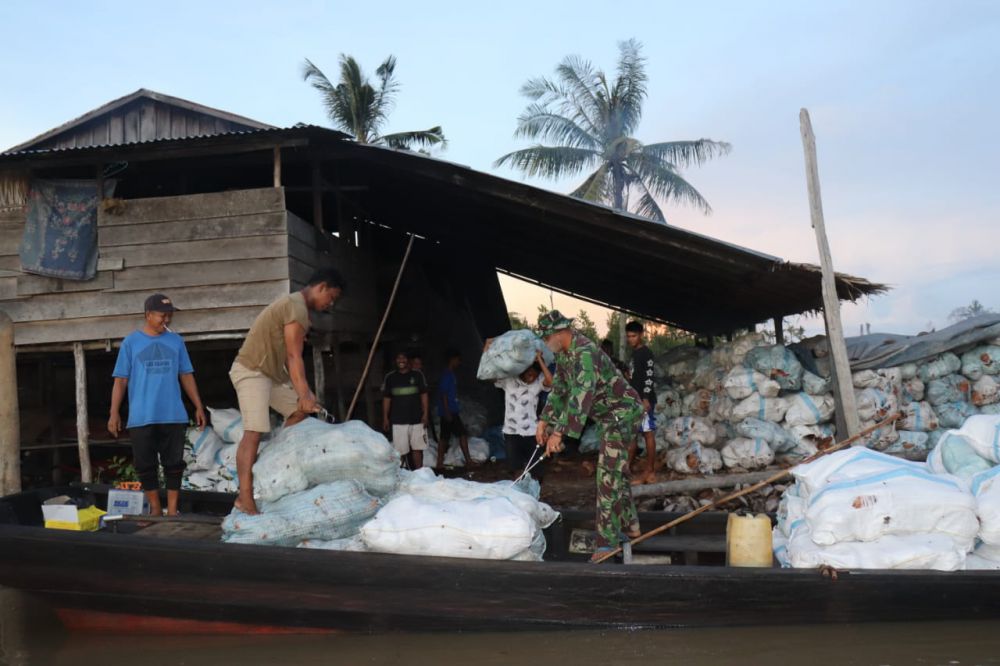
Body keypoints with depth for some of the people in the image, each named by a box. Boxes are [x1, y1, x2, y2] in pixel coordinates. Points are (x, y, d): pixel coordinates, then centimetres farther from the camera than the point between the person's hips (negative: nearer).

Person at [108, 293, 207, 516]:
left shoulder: (176, 341, 8)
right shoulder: (131, 342, 3)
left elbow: (186, 376, 12)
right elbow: (120, 380, 2)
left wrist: (198, 407, 9)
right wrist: (114, 413, -4)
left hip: (173, 415, 1)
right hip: (141, 417, -1)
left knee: (174, 464, 2)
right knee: (146, 465, 4)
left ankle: (172, 510, 12)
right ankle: (155, 508, 17)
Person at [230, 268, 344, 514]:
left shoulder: (294, 304, 16)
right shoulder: (297, 308, -17)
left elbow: (289, 358, 14)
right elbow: (294, 357, -22)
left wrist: (305, 393, 9)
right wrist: (305, 394, -22)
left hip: (270, 372, 11)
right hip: (251, 372, -11)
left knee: (299, 410, 15)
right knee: (253, 433, -17)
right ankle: (245, 497, -21)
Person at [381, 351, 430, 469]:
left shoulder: (417, 375, 5)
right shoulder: (390, 378, 6)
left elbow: (424, 395, 6)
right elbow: (386, 399, 8)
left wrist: (425, 414, -2)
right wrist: (385, 418, 3)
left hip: (417, 419, 0)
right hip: (398, 420, 0)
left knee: (417, 448, 1)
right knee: (398, 450, -2)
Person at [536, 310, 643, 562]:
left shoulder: (584, 353, -28)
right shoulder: (564, 353, 4)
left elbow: (582, 395, -38)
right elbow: (559, 388, 13)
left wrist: (560, 432, -42)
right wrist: (545, 421, 5)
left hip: (622, 413, -11)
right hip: (609, 416, 11)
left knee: (609, 475, -13)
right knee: (616, 472, 19)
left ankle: (607, 542, -12)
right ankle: (630, 527, 33)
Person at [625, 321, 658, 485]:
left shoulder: (646, 353, -10)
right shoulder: (634, 354, 17)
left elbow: (650, 377, -17)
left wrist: (646, 399, -23)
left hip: (644, 401, -10)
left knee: (648, 434, -6)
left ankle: (650, 473, -4)